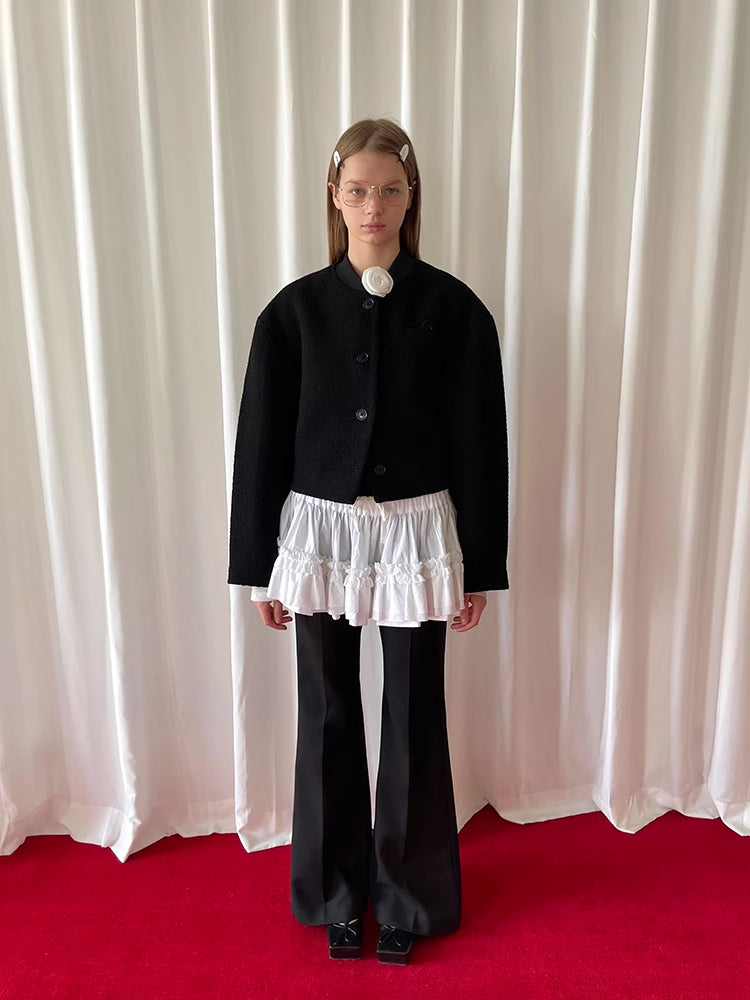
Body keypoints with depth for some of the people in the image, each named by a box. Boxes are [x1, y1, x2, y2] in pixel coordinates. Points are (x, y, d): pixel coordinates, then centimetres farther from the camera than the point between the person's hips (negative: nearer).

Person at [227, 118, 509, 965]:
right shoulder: (296, 308, 0)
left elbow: (478, 443, -1)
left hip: (418, 532, 0)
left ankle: (409, 896, 35)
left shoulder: (452, 307, -2)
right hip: (320, 531, 1)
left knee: (413, 716, 11)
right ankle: (338, 893, 36)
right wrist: (260, 565, 2)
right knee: (329, 717, 13)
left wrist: (478, 567, 0)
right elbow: (262, 441, 2)